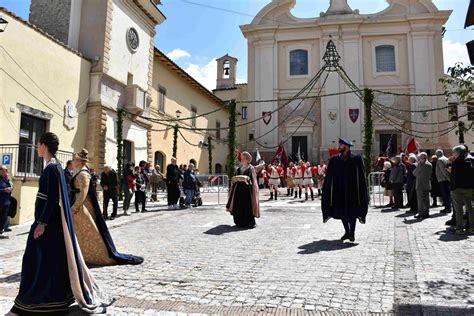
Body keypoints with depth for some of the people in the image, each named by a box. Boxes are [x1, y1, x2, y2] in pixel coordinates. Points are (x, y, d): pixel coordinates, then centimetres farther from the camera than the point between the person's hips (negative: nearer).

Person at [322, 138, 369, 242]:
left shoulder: (356, 159, -4)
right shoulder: (334, 159, 6)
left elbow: (361, 175, -5)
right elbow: (329, 176, 5)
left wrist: (361, 190, -11)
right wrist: (327, 190, 1)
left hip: (351, 189, -3)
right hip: (339, 189, 4)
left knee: (352, 211, 2)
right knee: (341, 211, 8)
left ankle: (352, 233, 14)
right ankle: (347, 232, 23)